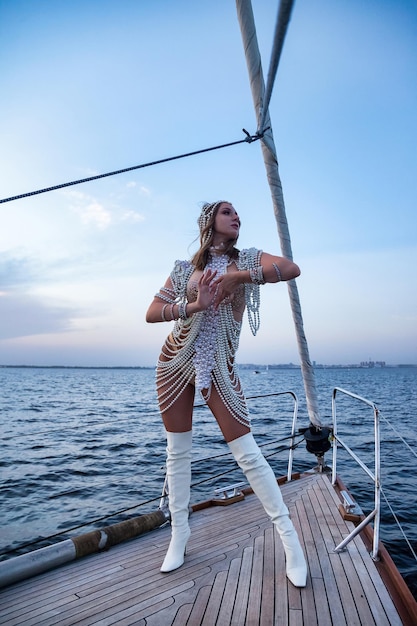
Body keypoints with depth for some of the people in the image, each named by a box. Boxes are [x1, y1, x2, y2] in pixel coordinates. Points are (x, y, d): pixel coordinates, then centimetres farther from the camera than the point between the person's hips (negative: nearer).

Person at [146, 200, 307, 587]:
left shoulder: (247, 259, 3)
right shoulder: (185, 268, 5)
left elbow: (291, 268, -17)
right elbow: (152, 313, -2)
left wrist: (236, 277, -22)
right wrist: (194, 306, -16)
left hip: (218, 366, -2)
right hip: (176, 362, 2)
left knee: (246, 452, -3)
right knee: (177, 451, 10)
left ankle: (288, 535, 12)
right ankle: (179, 533, 27)